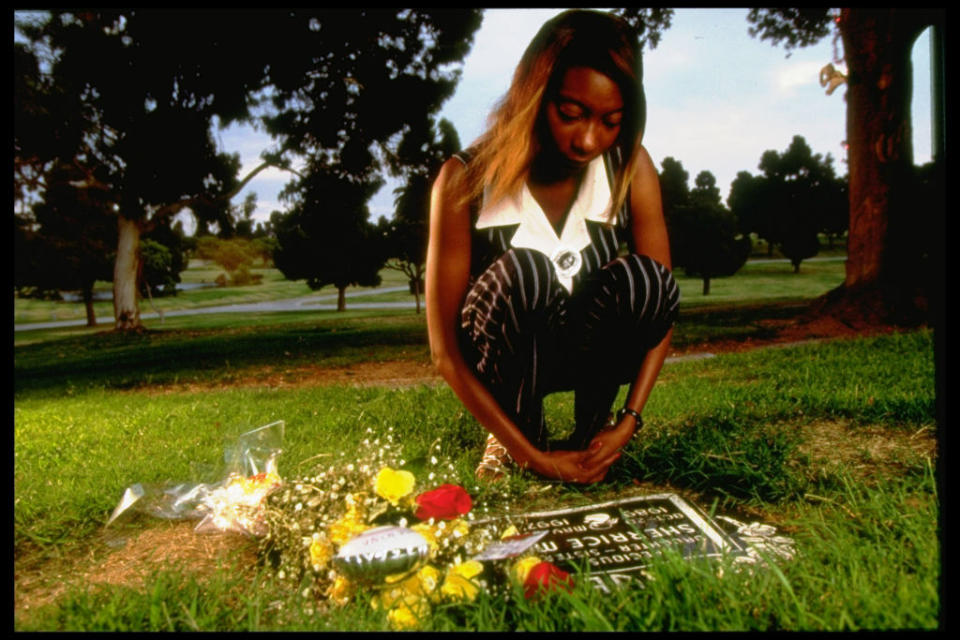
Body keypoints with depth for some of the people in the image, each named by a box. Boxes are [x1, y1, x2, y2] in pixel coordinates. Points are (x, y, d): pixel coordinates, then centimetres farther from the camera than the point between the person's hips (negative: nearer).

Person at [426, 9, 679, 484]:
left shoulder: (631, 167, -14)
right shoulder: (467, 178, -21)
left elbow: (661, 299, -8)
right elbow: (445, 347, -21)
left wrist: (628, 422, -18)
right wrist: (534, 458, -24)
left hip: (590, 352, 3)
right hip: (498, 362, -2)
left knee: (641, 278, -28)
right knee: (523, 272, -34)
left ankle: (591, 426, -3)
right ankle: (514, 439, -9)